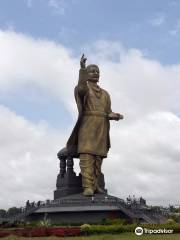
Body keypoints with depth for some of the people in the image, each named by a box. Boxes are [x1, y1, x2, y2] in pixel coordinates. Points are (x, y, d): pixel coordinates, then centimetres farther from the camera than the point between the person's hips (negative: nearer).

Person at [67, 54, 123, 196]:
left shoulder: (105, 94, 24)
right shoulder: (84, 87, 7)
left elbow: (108, 112, 19)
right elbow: (80, 88, -20)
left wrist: (115, 116, -4)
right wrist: (82, 69, -35)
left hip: (102, 128, 5)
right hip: (87, 125, -5)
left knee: (98, 156, 1)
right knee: (87, 155, -15)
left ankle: (95, 185, 4)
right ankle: (88, 186, -21)